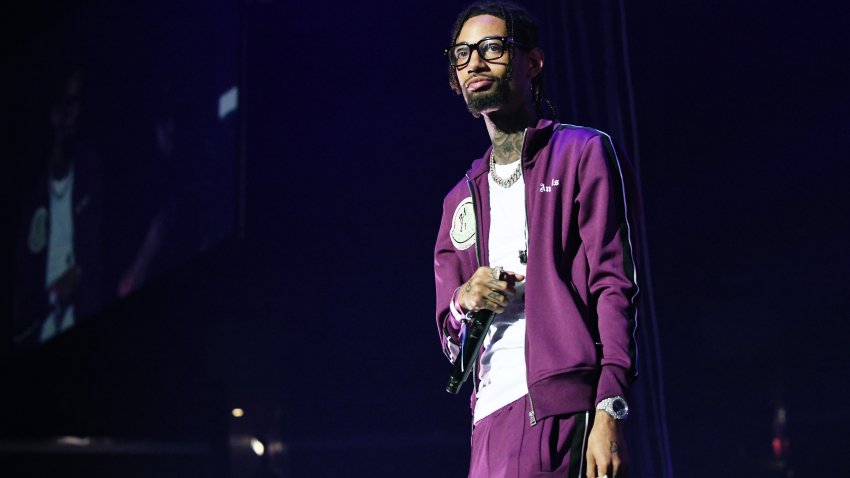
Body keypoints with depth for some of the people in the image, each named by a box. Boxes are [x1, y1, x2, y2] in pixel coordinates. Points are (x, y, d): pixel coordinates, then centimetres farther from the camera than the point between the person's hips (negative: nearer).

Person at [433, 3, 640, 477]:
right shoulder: (461, 200, 23)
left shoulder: (584, 153, 5)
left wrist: (610, 412, -16)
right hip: (490, 413, 6)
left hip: (557, 403, -6)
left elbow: (616, 286, -5)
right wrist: (463, 303, -1)